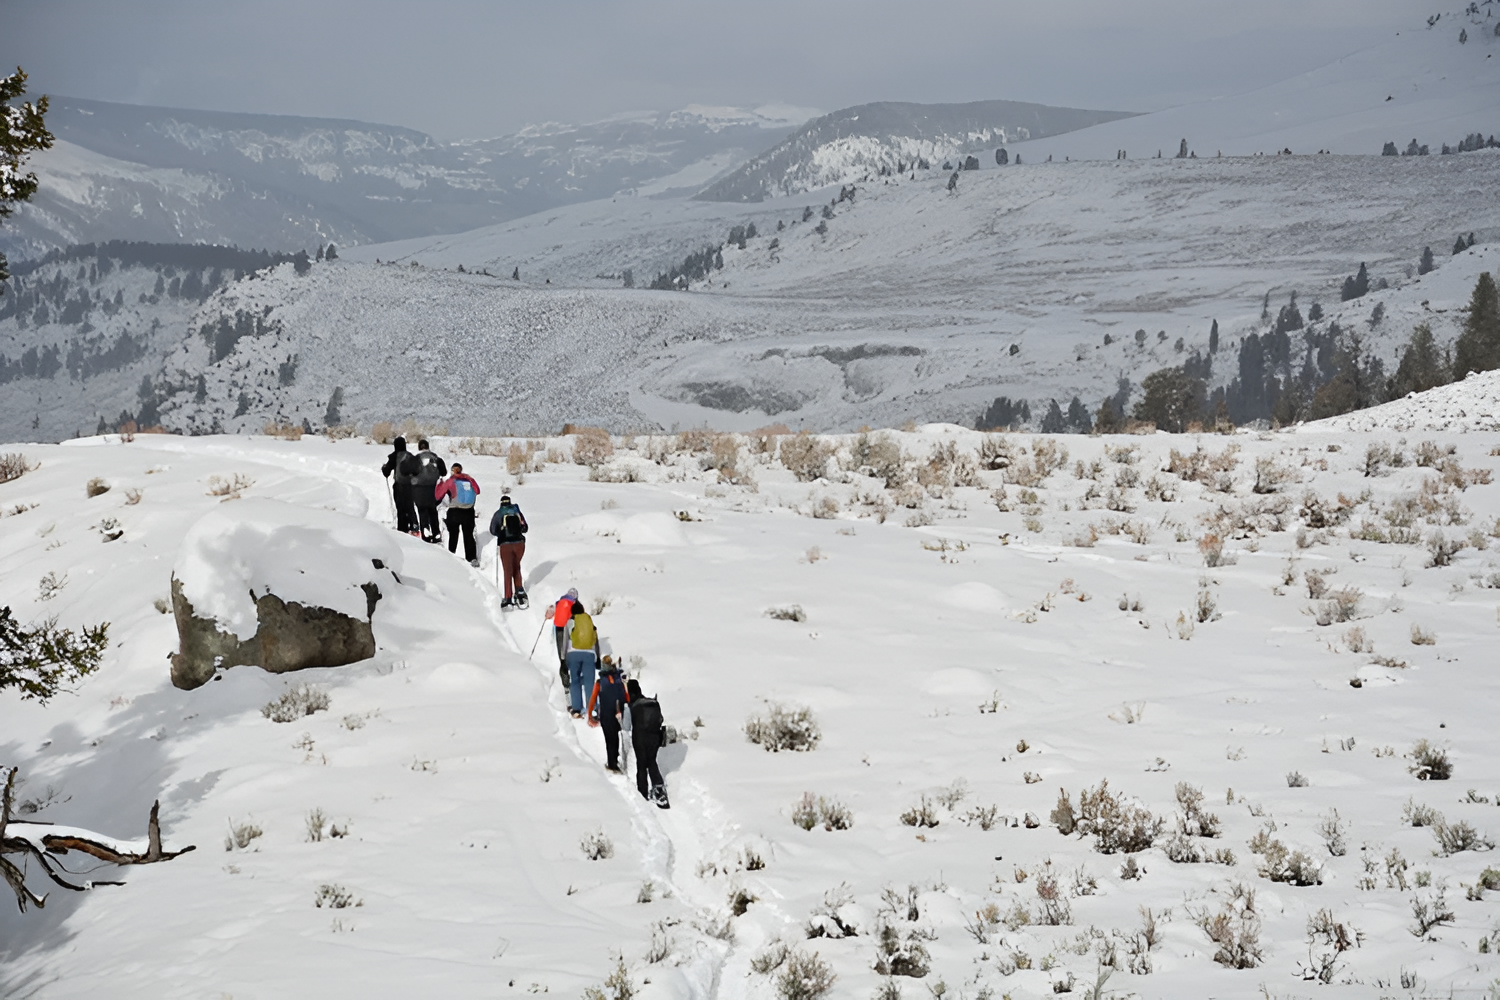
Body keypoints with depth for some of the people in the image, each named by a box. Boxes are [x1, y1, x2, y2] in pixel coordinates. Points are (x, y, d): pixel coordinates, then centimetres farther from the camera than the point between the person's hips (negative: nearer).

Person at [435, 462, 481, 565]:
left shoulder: (450, 481, -7)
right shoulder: (469, 479, 0)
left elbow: (438, 496, -1)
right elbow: (477, 491, 11)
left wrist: (440, 484, 13)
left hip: (454, 511, -2)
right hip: (469, 512, 2)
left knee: (453, 536, 9)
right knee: (469, 535, 11)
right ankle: (472, 558, 6)